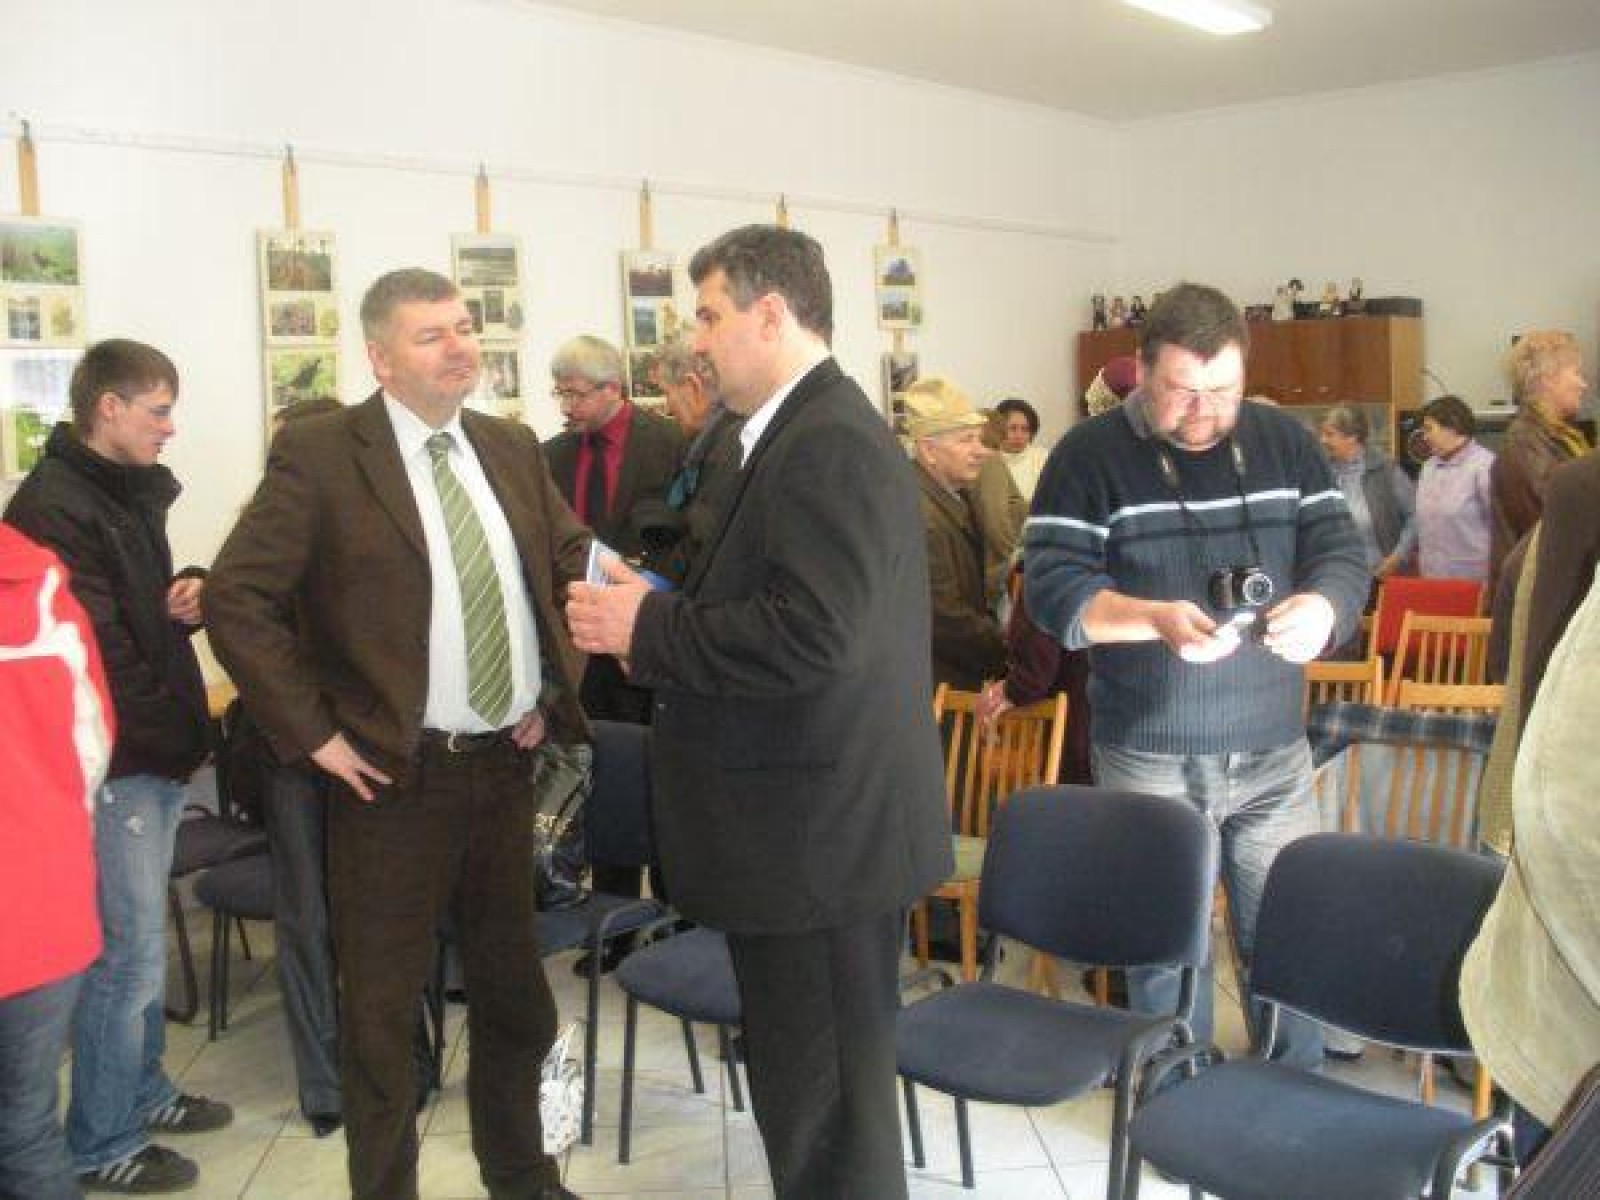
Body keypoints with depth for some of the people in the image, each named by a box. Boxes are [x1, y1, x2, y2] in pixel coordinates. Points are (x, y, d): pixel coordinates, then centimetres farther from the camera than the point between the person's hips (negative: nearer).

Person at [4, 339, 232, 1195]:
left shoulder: (133, 491, 12)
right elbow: (93, 654, -20)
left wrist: (187, 598, -1)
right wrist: (171, 736, -11)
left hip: (156, 757, 9)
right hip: (113, 767, -9)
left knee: (139, 943, 19)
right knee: (127, 955, -1)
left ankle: (141, 1093, 34)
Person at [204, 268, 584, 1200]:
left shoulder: (512, 447, 6)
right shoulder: (320, 454, -11)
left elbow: (573, 564, 17)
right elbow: (235, 599, -12)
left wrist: (552, 692, 8)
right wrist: (314, 732, -14)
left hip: (506, 764, 5)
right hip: (394, 775, -5)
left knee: (514, 990, 19)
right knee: (383, 1008, 9)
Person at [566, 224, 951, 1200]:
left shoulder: (829, 444, -18)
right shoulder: (816, 431, 15)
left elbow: (809, 637, -28)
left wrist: (647, 629, -17)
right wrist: (662, 606, 7)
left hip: (820, 838, -10)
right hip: (823, 826, 10)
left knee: (825, 1117, 3)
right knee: (820, 1092, 22)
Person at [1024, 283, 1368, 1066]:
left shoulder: (1283, 441, 6)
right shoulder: (1091, 455, -4)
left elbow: (1342, 553, 5)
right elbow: (1051, 587, -10)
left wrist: (1321, 605, -18)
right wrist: (1156, 618, -26)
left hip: (1274, 753, 3)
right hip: (1148, 757, -2)